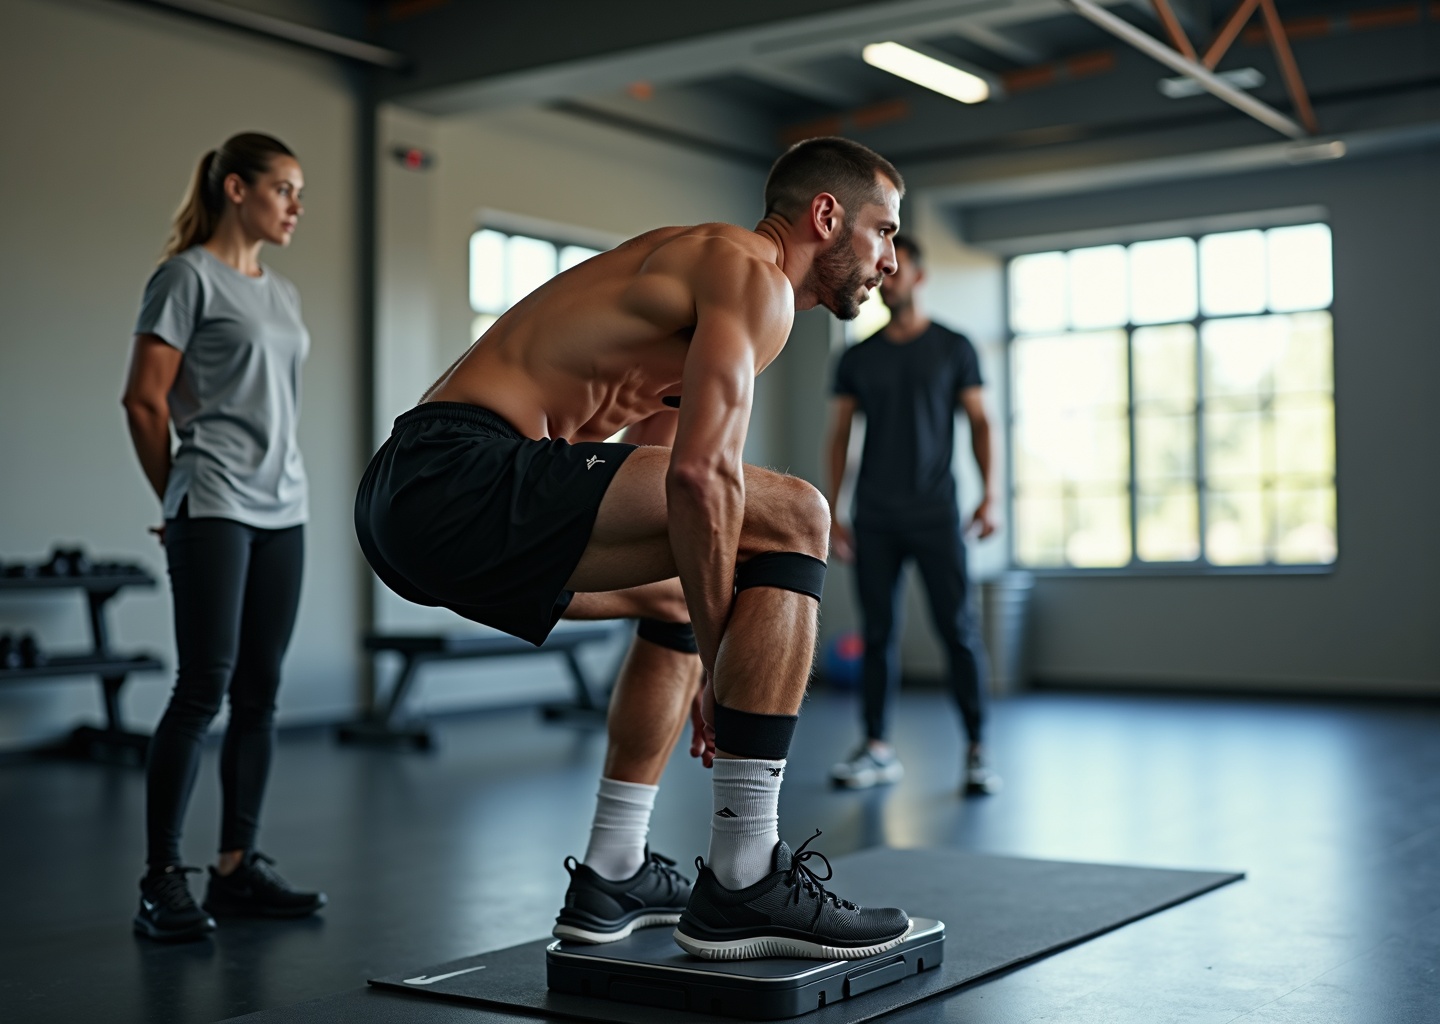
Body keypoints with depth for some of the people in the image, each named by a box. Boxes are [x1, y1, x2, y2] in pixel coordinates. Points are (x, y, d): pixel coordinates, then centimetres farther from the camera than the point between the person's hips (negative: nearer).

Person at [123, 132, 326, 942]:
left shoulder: (284, 295, 17)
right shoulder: (189, 277, -4)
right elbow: (144, 402, -6)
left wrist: (279, 483, 17)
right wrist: (180, 498, 2)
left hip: (283, 512, 7)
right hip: (215, 512, -7)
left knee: (260, 692, 7)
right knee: (205, 687, -9)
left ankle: (239, 867, 14)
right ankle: (163, 880, -2)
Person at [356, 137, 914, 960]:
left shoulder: (701, 266, 27)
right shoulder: (753, 278, -4)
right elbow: (701, 475, -19)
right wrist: (722, 671, -11)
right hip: (465, 471, -11)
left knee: (692, 589, 28)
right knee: (793, 517, -15)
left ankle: (614, 878, 28)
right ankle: (744, 885, -11)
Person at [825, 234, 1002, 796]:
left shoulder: (953, 348, 5)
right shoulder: (858, 358, 11)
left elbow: (978, 422, 4)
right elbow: (839, 435, 11)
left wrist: (988, 495, -8)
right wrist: (831, 512, 4)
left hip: (934, 512, -2)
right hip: (874, 516, 2)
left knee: (957, 628, -6)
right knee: (877, 631, 4)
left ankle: (977, 750, 0)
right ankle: (877, 749, 11)